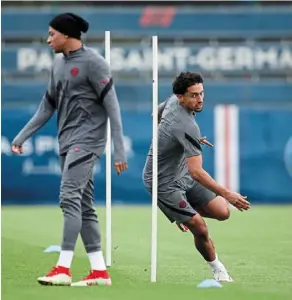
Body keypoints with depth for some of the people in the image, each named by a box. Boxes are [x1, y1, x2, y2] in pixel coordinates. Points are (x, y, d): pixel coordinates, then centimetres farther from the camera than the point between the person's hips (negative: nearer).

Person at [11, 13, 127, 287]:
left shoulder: (93, 63, -11)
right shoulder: (58, 63, 13)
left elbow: (112, 106, -12)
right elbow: (48, 106, 20)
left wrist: (119, 151, -16)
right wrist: (22, 137, 17)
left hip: (86, 139, -8)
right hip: (67, 142, 8)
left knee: (70, 197, -18)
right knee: (83, 206, 6)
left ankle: (63, 269, -21)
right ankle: (99, 271, 9)